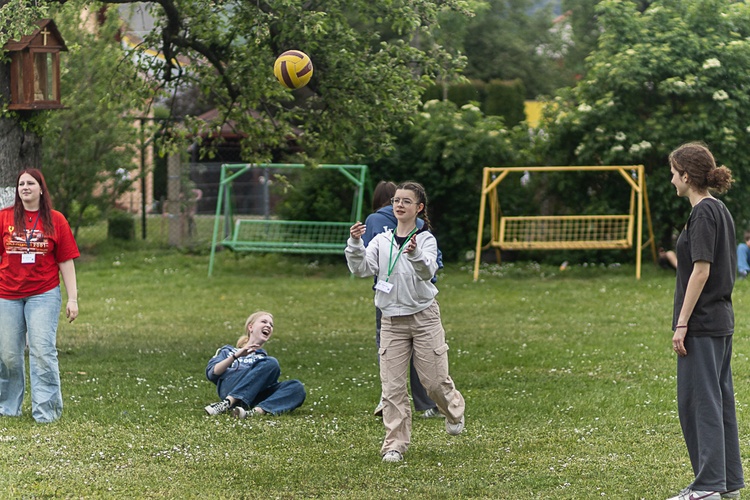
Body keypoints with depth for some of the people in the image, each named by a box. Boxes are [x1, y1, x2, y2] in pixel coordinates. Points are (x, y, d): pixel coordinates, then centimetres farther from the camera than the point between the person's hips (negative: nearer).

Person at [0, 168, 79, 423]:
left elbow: (66, 261, 3)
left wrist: (72, 298, -1)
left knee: (42, 351, -8)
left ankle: (46, 410, -3)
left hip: (43, 295, -2)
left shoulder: (55, 220, 2)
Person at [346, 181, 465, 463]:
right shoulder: (381, 241, 5)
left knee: (435, 380, 2)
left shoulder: (426, 239, -5)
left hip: (424, 317, -3)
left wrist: (415, 254, -43)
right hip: (392, 320, 3)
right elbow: (361, 269, -6)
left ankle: (454, 410, 35)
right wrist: (355, 244, -21)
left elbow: (428, 271, -23)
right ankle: (395, 444, 3)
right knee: (392, 386, -3)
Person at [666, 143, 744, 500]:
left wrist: (682, 323, -18)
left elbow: (701, 270, -20)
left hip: (702, 323, -10)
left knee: (699, 400, -7)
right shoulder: (720, 210, 14)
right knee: (719, 399, 12)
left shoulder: (703, 213, -15)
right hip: (720, 321, 10)